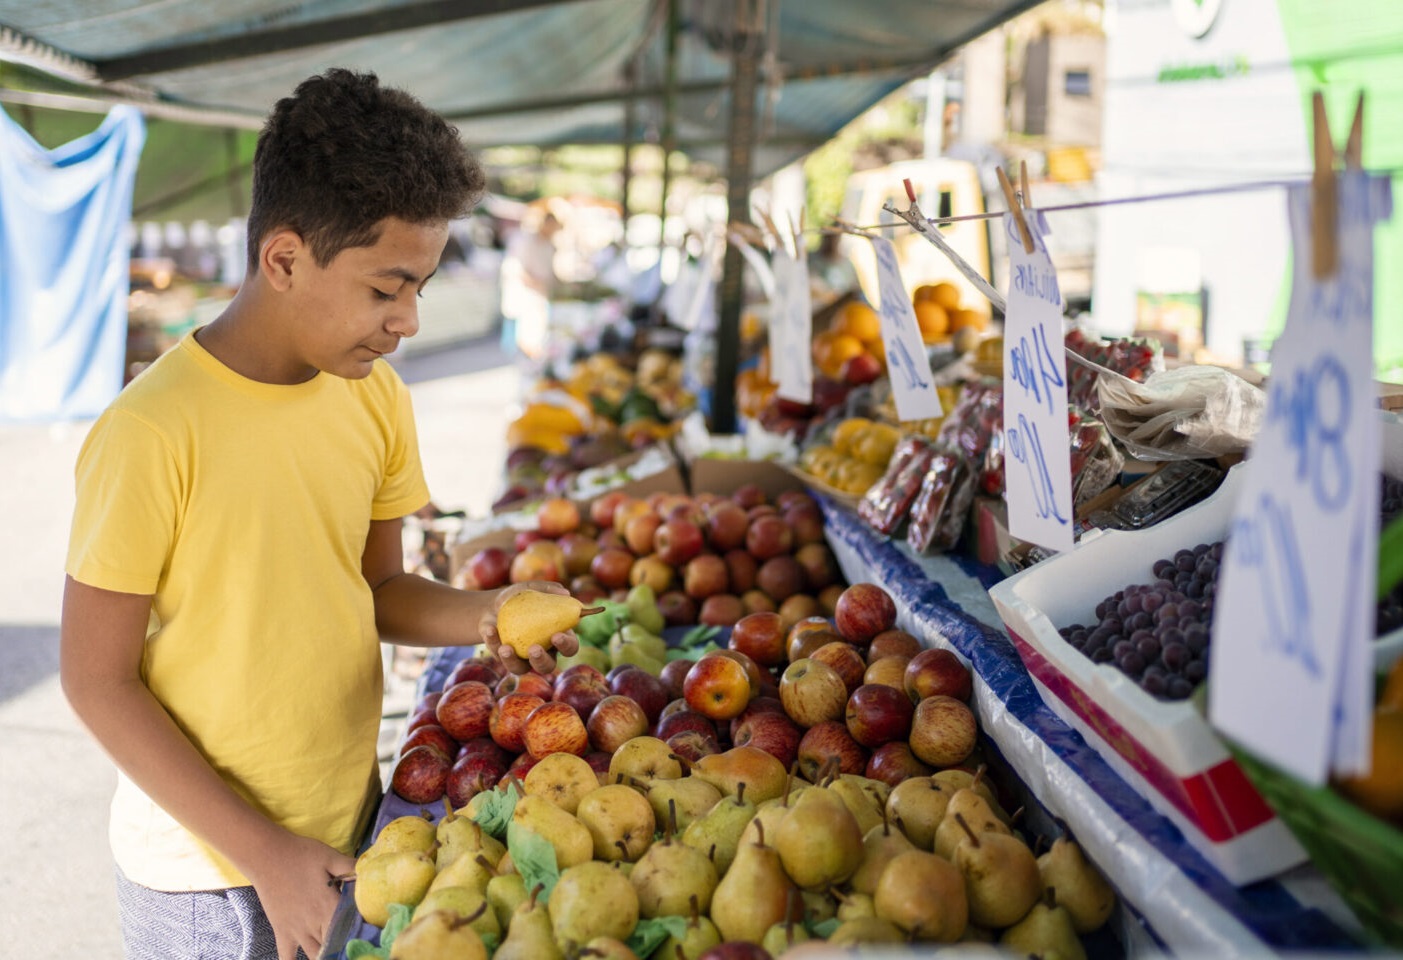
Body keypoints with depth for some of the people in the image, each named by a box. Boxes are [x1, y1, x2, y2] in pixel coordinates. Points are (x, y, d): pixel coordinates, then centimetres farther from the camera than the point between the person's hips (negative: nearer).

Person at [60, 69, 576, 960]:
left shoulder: (376, 396, -3)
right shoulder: (152, 434, -22)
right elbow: (98, 680, -16)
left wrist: (481, 616, -13)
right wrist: (263, 854, -16)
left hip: (350, 827, 5)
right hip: (206, 872, -5)